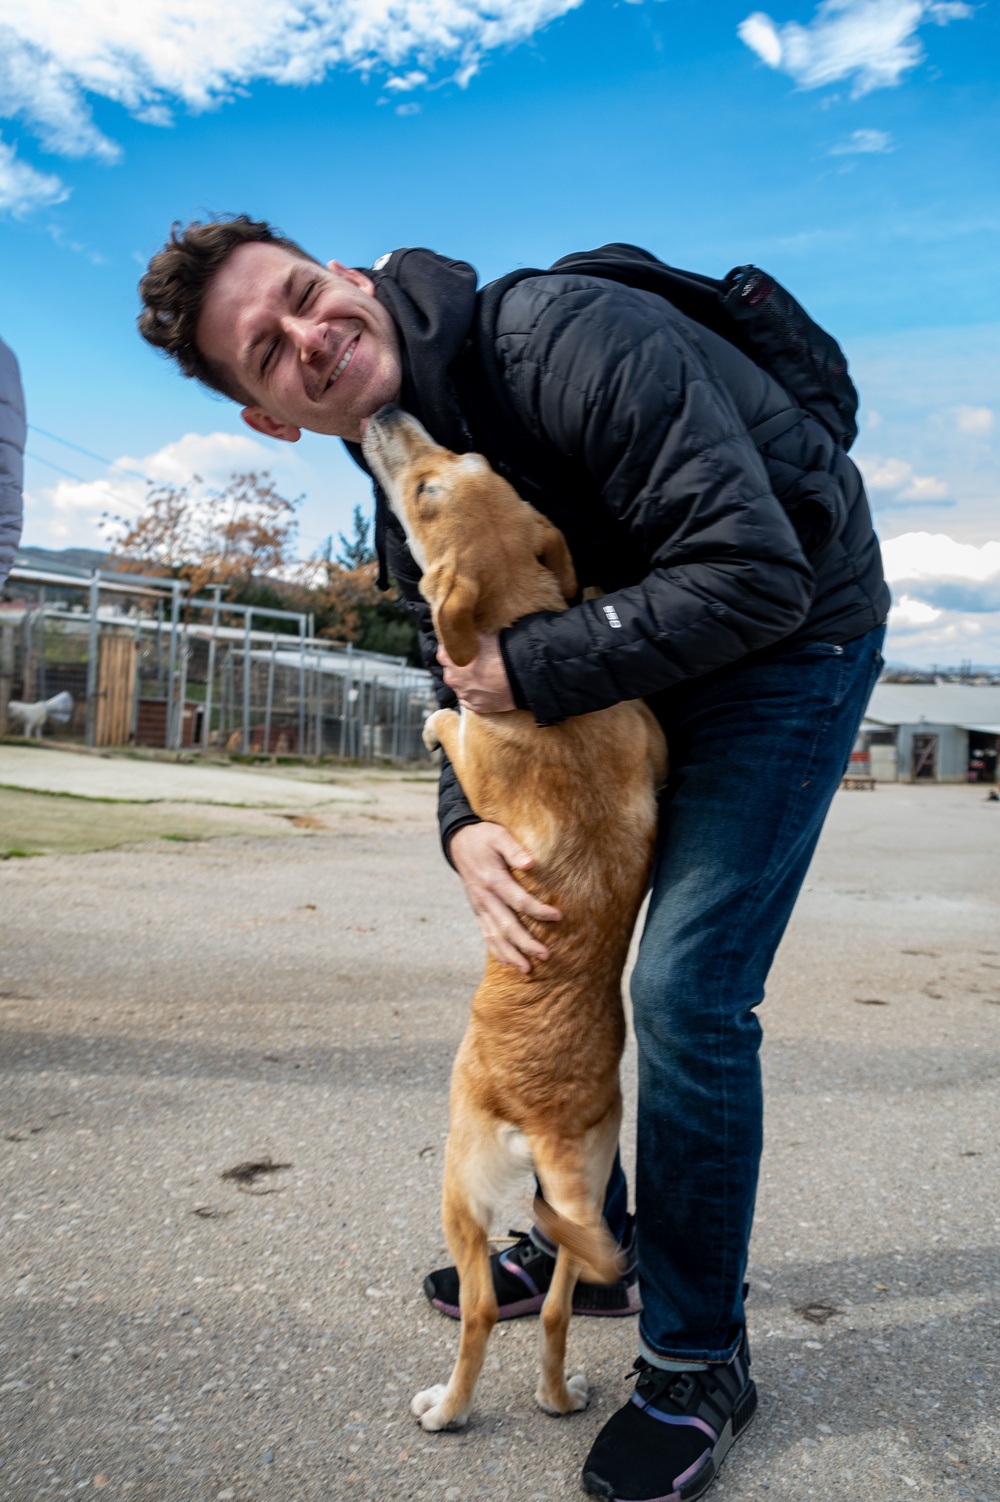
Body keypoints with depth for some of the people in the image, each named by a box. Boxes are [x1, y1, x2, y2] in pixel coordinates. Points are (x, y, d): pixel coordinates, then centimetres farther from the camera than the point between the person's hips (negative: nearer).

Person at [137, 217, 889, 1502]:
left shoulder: (566, 339, -28)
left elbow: (756, 574, -32)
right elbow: (470, 684, 4)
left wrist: (532, 667, -28)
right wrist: (465, 829, -16)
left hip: (790, 639, -8)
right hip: (630, 672, 8)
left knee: (685, 990, -15)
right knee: (548, 945, 10)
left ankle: (699, 1361, 9)